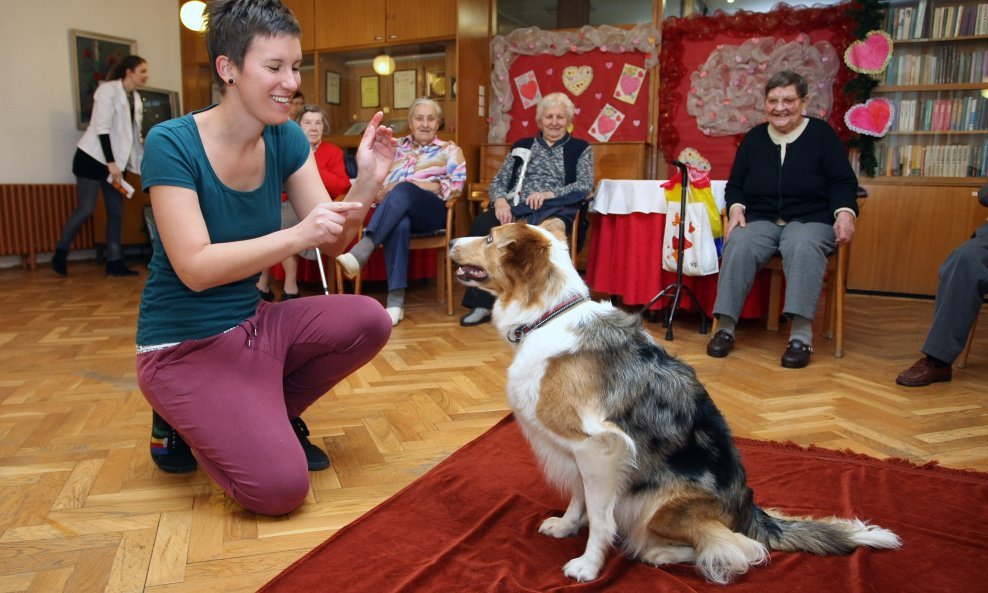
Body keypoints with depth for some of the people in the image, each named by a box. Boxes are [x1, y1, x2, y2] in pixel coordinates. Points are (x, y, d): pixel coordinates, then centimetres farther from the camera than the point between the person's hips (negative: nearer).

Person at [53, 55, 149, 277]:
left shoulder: (136, 98, 10)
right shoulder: (108, 90, -12)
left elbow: (134, 134, 14)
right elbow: (102, 128, -19)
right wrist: (111, 163, -24)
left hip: (114, 161, 7)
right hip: (93, 158, -7)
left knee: (116, 211, 2)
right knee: (86, 209, -8)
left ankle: (114, 262, 5)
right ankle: (60, 253, 8)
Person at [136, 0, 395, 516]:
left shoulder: (286, 139, -3)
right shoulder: (172, 143, -19)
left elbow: (332, 243, -5)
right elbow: (195, 268, -25)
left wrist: (367, 184, -24)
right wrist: (296, 236, -36)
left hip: (253, 324, 6)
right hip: (185, 345, -6)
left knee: (367, 319, -17)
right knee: (280, 487, -19)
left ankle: (271, 415, 8)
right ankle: (180, 425, 12)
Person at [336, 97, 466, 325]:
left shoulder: (449, 150, 19)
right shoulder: (395, 147, 27)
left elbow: (457, 183, 2)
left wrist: (429, 185, -12)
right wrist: (383, 191, -7)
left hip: (432, 211, -2)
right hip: (395, 211, 2)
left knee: (404, 190, -37)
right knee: (399, 225, -38)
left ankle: (361, 251, -50)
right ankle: (396, 299, -44)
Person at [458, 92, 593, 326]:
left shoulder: (580, 149, 18)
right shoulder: (522, 146, 25)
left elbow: (586, 184, 3)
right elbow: (498, 181, 17)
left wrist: (550, 193, -14)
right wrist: (500, 200, -8)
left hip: (552, 211, -2)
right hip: (513, 209, 3)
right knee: (481, 224, -31)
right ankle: (481, 303, -29)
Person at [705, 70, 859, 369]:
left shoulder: (821, 133, 6)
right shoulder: (754, 137, 13)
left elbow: (843, 182, 3)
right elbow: (735, 184, 16)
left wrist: (845, 212, -17)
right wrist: (736, 209, -5)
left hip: (811, 220, -2)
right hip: (761, 220, 2)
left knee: (803, 248, -38)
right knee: (738, 246, -32)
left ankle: (801, 336, -38)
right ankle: (725, 328, -28)